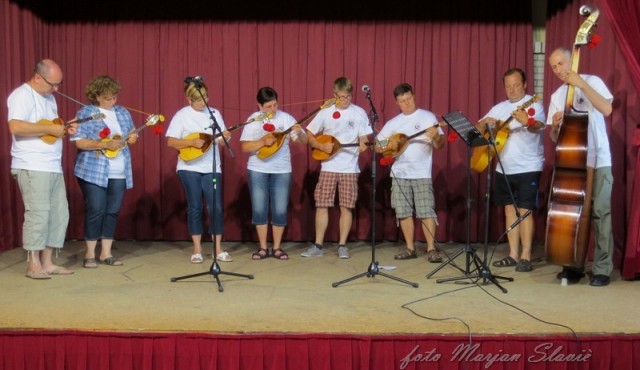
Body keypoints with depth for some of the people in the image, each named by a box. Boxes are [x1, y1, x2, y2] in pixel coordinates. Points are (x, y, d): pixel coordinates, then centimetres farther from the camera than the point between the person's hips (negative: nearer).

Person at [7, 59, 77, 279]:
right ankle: (33, 265, 4)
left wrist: (65, 128, 7)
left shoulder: (49, 97, 19)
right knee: (38, 213, -7)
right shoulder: (22, 95, -10)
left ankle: (47, 262, 16)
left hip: (53, 167, 9)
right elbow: (15, 127, -23)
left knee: (59, 213, 8)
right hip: (32, 168, -9)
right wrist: (50, 129, -19)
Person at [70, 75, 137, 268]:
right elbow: (79, 142, -13)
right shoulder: (86, 112, -5)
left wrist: (132, 137, -5)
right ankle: (90, 254, 7)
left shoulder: (123, 112, 12)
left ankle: (106, 253, 15)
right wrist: (105, 144, -21)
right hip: (94, 171, -5)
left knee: (113, 211, 6)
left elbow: (132, 133, 19)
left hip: (119, 173, 5)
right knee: (95, 211, -5)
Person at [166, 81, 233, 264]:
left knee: (216, 207, -1)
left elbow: (222, 138, 10)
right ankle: (197, 249, 13)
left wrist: (225, 137, -13)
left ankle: (218, 249, 9)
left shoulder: (215, 113, 8)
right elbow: (171, 141, -6)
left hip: (212, 168, 3)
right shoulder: (182, 115, -2)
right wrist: (192, 142, -18)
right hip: (189, 168, -2)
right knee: (195, 207, 3)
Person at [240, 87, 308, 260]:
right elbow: (245, 147, -6)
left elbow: (304, 141, -4)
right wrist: (263, 141, -21)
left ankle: (277, 247, 15)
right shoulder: (253, 120, -2)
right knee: (259, 209, 3)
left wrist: (299, 133, -26)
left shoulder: (285, 118, -2)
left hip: (282, 170, 0)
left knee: (280, 210, 1)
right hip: (258, 170, 0)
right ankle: (263, 247, 15)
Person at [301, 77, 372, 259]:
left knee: (346, 207, 0)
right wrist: (321, 146, -11)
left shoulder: (359, 113, 1)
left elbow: (364, 138, 0)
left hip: (350, 167, -1)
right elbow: (309, 136, 6)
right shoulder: (325, 112, 3)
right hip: (328, 166, 1)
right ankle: (318, 245, 9)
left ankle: (342, 245, 10)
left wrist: (363, 145, -23)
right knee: (322, 205, 0)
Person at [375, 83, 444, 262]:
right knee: (403, 212, 5)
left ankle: (431, 249, -2)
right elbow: (377, 145, 10)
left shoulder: (428, 117, 2)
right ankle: (410, 248, 14)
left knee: (426, 212, -8)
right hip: (399, 173, 4)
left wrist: (436, 136, -24)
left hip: (422, 173, -3)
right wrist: (389, 146, -9)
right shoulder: (393, 123, 10)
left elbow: (439, 145, -3)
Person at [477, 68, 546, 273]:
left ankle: (526, 257, -1)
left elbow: (539, 126, -25)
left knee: (525, 211, -7)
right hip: (504, 169, 6)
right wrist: (486, 121, -10)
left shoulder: (534, 103, -6)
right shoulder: (499, 108, 12)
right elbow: (478, 129, 12)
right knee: (510, 210, 9)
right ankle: (513, 255, 16)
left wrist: (527, 121, -47)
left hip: (528, 168, -6)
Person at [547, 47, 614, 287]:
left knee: (600, 212, -5)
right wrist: (555, 124, -8)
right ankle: (574, 265, 12)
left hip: (598, 160, -4)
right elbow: (554, 137, 15)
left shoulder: (592, 81, 0)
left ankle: (602, 269, 1)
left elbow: (607, 109, -18)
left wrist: (581, 84, -18)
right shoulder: (557, 96, 14)